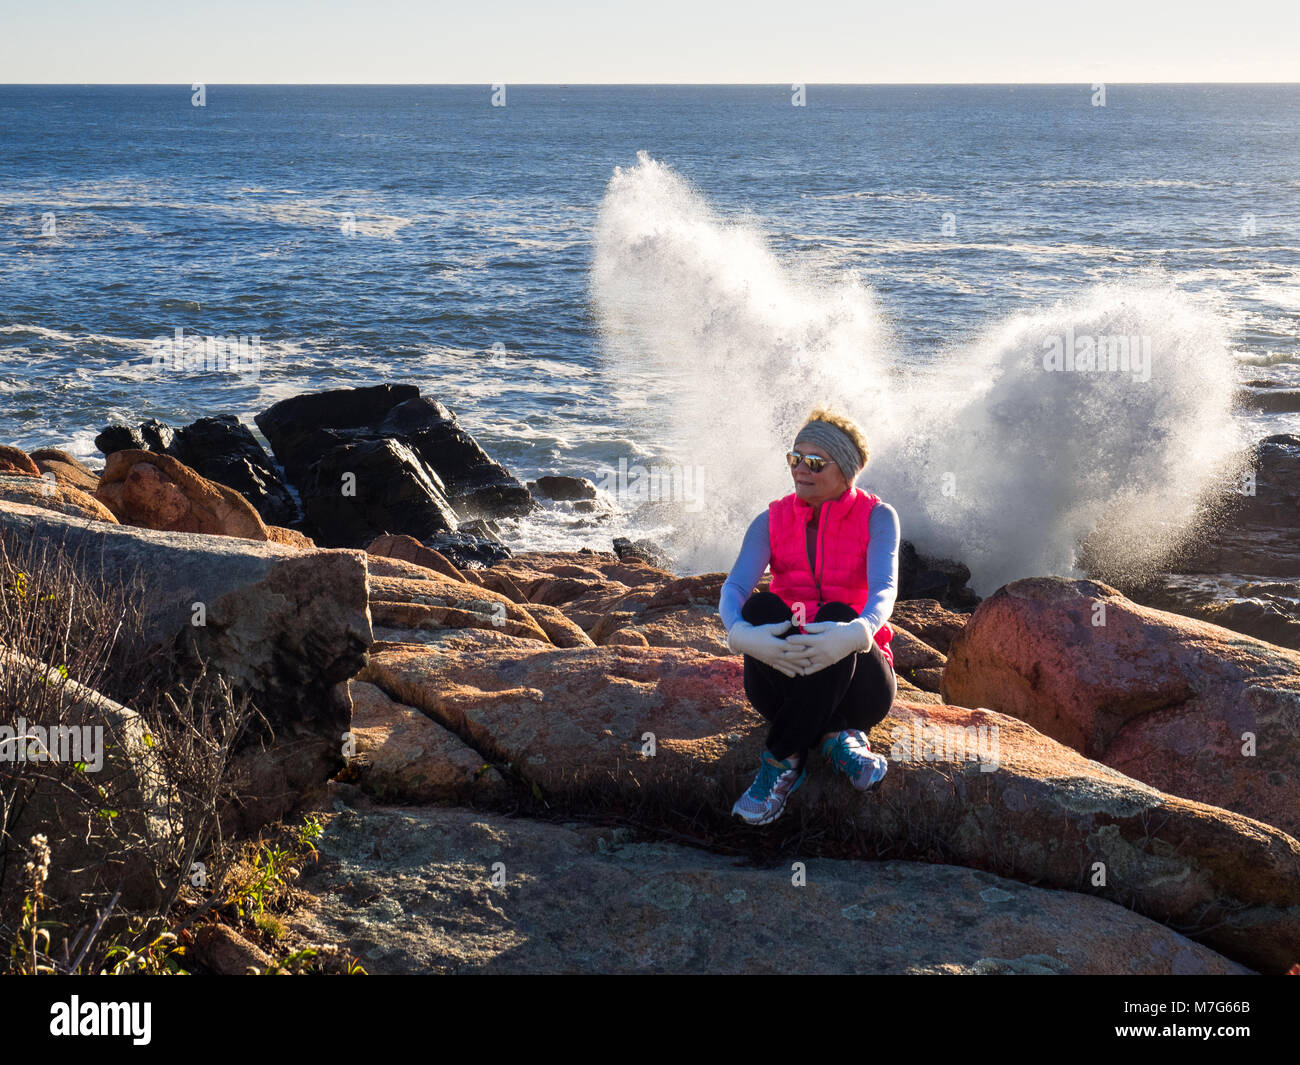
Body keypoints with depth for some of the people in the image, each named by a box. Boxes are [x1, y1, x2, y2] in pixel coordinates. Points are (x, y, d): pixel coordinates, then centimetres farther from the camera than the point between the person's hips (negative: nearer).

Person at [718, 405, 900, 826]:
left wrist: (856, 633, -45)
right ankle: (835, 739, -30)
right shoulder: (771, 521, 3)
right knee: (763, 606, -29)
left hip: (854, 680, -2)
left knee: (838, 615, -34)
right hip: (783, 678, 2)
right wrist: (742, 634, -39)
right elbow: (734, 587, -14)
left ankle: (783, 760, -30)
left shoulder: (877, 517, -1)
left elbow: (884, 589, -20)